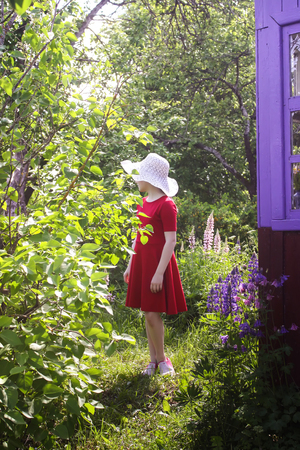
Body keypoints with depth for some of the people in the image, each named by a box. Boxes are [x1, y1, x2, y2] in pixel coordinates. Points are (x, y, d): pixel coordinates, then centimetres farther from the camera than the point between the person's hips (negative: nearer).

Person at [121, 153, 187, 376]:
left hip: (157, 263, -8)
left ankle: (161, 359, 12)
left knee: (152, 314, -6)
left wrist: (159, 273, -21)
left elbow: (170, 241, -16)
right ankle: (154, 360, 19)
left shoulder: (166, 205, -12)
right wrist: (130, 265, 17)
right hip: (141, 262, 8)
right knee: (147, 313, 10)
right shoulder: (144, 203, 13)